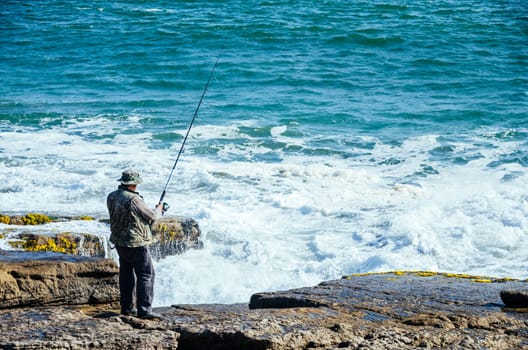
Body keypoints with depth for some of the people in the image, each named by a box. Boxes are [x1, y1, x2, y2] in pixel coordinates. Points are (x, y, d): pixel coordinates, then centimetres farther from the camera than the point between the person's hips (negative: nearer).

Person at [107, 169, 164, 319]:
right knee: (146, 275, -3)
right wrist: (158, 209, 13)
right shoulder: (133, 199, -21)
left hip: (119, 242, 8)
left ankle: (126, 307, 21)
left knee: (126, 274, 16)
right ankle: (144, 310, -7)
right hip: (135, 243, -8)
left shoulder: (111, 197, 3)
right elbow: (152, 216, -11)